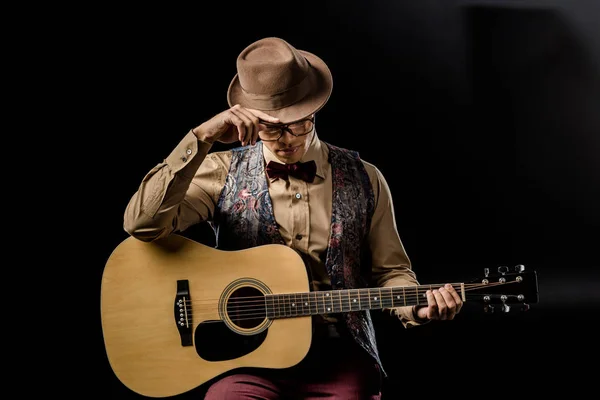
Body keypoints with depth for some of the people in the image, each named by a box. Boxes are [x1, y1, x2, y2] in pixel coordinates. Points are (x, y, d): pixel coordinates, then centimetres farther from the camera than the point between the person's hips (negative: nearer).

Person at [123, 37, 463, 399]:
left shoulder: (363, 179, 7)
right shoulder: (223, 173, 2)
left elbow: (389, 270, 12)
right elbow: (142, 224, -12)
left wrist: (417, 309, -10)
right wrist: (202, 138, -19)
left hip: (338, 355, 2)